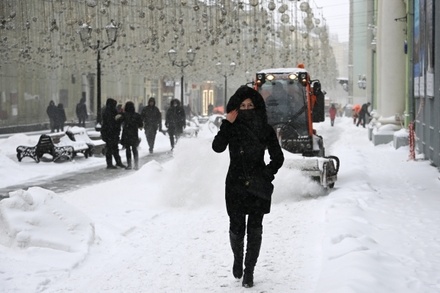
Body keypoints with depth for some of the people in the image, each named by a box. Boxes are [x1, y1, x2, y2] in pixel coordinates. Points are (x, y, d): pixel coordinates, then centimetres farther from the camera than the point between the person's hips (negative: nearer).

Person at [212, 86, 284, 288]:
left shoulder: (266, 129, -1)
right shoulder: (232, 128, -1)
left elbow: (278, 158, 1)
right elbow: (217, 147, -18)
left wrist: (264, 177, -10)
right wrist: (227, 123, -21)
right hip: (235, 185, 0)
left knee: (255, 229, 1)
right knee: (236, 228, 2)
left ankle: (249, 271, 12)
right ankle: (237, 258, 33)